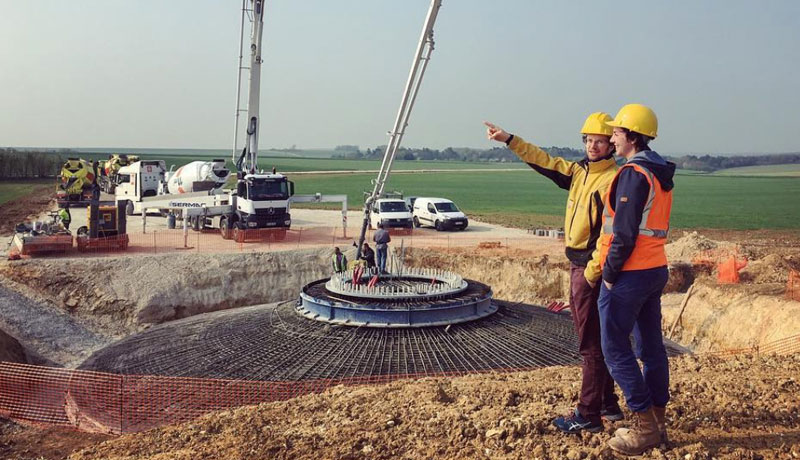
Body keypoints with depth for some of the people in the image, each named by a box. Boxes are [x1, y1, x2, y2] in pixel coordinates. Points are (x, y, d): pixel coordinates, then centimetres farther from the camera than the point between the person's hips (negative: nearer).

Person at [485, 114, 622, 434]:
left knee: (591, 343, -4)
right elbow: (544, 161, 21)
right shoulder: (579, 171, 11)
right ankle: (608, 404, 29)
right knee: (593, 338, 17)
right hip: (577, 264, 10)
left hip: (590, 268, -9)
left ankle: (588, 415, 4)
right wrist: (509, 140, 22)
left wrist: (592, 271, -21)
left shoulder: (613, 179, -15)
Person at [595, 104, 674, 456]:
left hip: (629, 273, -9)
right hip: (656, 270, 9)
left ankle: (646, 428, 2)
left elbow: (624, 232, -20)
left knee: (615, 349, -2)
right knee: (651, 347, 13)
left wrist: (610, 273, -12)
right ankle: (658, 424, 20)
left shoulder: (633, 173, -17)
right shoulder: (662, 174, 13)